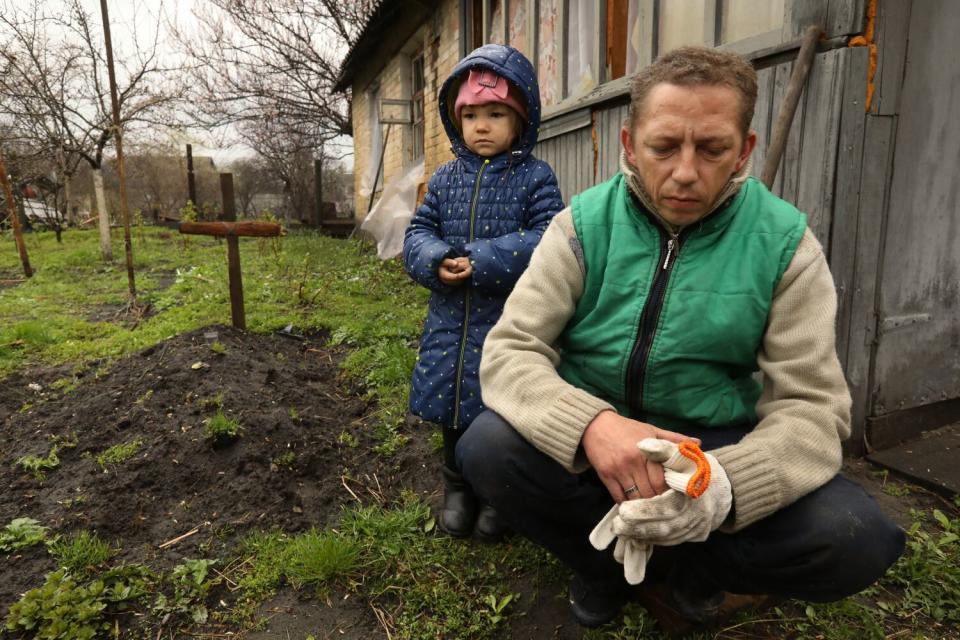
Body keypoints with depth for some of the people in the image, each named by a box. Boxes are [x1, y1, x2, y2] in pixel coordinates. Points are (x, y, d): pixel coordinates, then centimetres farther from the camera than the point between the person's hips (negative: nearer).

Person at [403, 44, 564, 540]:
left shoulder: (535, 177, -5)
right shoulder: (445, 178, 8)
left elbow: (547, 241, -16)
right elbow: (418, 233, 7)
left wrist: (482, 262, -24)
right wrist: (437, 262, -16)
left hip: (511, 322, -4)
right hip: (451, 321, 5)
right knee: (454, 410, 16)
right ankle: (458, 490, 38)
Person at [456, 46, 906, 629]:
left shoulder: (785, 244, -7)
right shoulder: (585, 225, -9)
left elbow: (811, 406, -11)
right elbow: (509, 352, -14)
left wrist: (725, 481, -34)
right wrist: (592, 423, -36)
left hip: (716, 445, 1)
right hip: (589, 434, 0)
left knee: (857, 538, -24)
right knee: (487, 448, -27)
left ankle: (688, 570, 8)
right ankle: (609, 561, 3)